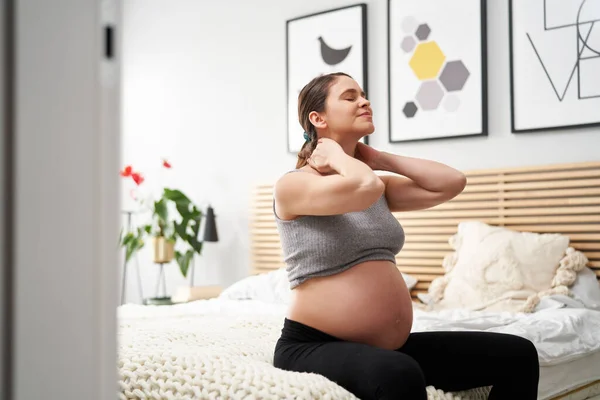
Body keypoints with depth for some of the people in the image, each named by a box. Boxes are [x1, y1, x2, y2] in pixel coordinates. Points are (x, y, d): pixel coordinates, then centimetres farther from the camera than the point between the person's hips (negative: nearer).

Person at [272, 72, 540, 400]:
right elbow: (365, 186, -26)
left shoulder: (380, 186, 15)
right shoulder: (292, 185, -8)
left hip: (389, 347, 8)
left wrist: (378, 159, 8)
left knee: (516, 355, 3)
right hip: (314, 346, -7)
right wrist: (337, 155, -6)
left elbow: (452, 183, 5)